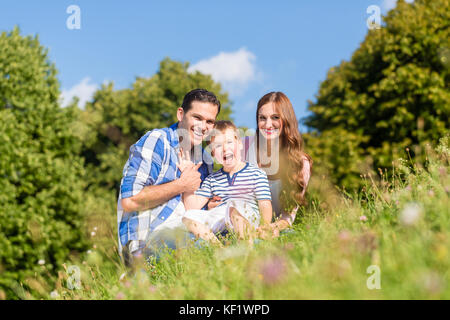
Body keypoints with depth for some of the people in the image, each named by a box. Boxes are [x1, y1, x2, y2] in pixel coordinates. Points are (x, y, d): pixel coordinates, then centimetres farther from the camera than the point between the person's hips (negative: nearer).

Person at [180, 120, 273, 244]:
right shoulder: (212, 179, 20)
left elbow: (265, 206, 1)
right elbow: (192, 207, 11)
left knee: (234, 203, -36)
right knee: (189, 216, -20)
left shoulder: (256, 174, 9)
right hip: (220, 222, 4)